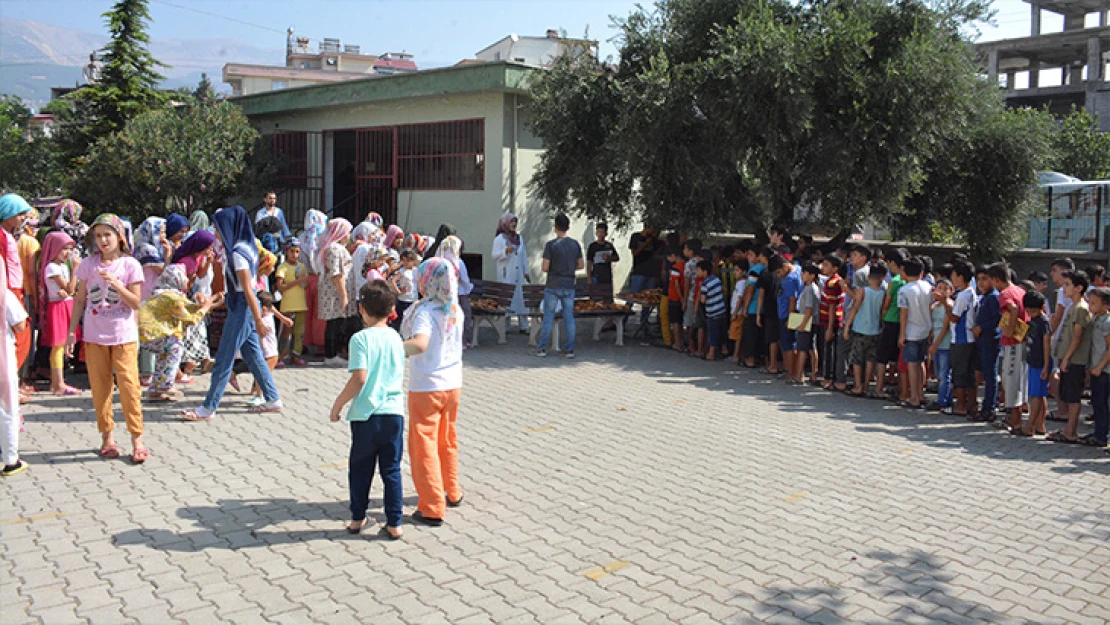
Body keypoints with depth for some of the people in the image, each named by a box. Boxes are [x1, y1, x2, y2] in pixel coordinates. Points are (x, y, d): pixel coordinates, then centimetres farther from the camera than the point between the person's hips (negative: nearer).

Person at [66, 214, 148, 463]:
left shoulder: (130, 265, -4)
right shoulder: (88, 264, 4)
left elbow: (136, 303, -7)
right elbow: (80, 300, 8)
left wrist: (116, 284, -20)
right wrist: (72, 331, 5)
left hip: (123, 335, -3)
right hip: (94, 335, 3)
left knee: (129, 385, -5)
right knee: (100, 386, 7)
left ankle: (137, 439, 2)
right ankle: (107, 436, 18)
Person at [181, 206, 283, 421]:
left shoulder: (238, 253, -17)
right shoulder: (243, 248, 12)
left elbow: (247, 288, -20)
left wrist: (258, 321, -20)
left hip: (242, 307, -10)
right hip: (240, 306, 10)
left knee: (224, 358, -4)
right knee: (253, 355, 14)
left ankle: (208, 409, 3)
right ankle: (273, 400, 19)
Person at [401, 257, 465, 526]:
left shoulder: (425, 310, -19)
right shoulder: (456, 310, 2)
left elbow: (420, 343, -37)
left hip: (427, 388, -7)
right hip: (453, 384, 7)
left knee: (424, 446, 2)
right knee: (448, 441, 23)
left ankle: (432, 509, 3)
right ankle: (452, 492, 36)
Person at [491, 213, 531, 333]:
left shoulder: (519, 238, 14)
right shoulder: (499, 238, -3)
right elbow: (494, 256, -8)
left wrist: (526, 272, 15)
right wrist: (506, 251, -24)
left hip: (519, 274, 6)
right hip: (506, 275, -5)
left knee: (522, 298, 3)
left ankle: (523, 327, 7)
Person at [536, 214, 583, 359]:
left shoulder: (551, 245, -11)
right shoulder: (575, 244, 2)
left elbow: (545, 268, -12)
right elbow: (581, 265, 8)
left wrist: (552, 270, 9)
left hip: (553, 286, -3)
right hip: (569, 287, 3)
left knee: (548, 318, 3)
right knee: (569, 318, 8)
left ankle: (542, 349, 6)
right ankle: (570, 349, 11)